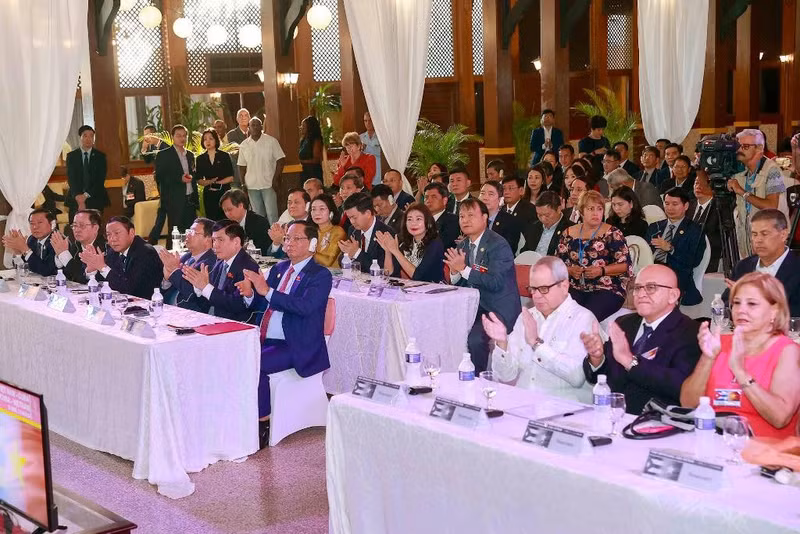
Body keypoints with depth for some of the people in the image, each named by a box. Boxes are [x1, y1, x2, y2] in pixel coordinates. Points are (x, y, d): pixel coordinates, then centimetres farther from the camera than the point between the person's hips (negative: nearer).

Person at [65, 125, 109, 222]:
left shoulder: (100, 156, 7)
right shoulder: (71, 156, 9)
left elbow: (101, 179, -1)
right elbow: (71, 178, 0)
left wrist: (86, 195, -12)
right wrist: (77, 196, -16)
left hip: (95, 200, -1)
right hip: (75, 200, 1)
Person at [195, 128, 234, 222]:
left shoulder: (224, 156, 3)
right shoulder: (200, 159, 9)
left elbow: (231, 178, 0)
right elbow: (199, 180, 6)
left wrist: (217, 182, -11)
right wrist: (209, 182, -12)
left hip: (224, 193, -2)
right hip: (208, 195, 2)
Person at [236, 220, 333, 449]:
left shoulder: (320, 275, -6)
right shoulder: (279, 269, 16)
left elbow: (305, 306, -23)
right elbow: (260, 304, 18)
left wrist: (267, 291, -28)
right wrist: (250, 294, -7)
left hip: (296, 346, -7)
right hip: (265, 339, 7)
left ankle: (262, 425, -13)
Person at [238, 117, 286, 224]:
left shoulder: (271, 141, -2)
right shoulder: (244, 145, 8)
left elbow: (280, 160, -3)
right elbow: (242, 166, 11)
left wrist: (275, 179, -10)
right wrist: (243, 184, 4)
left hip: (268, 184, -3)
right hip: (251, 186, 3)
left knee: (272, 214, -7)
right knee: (257, 215, 9)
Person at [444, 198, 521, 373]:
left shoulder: (499, 245, -14)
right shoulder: (462, 246, 10)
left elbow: (496, 282, -24)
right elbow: (459, 285, 13)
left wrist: (464, 269, -23)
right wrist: (455, 273, -10)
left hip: (499, 308, -8)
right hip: (474, 305, 8)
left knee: (475, 338, -30)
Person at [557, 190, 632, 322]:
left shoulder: (612, 233, 3)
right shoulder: (569, 234, 13)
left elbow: (625, 265, 0)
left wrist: (602, 270, -13)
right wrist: (570, 270, -6)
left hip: (607, 290, -3)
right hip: (575, 289, 3)